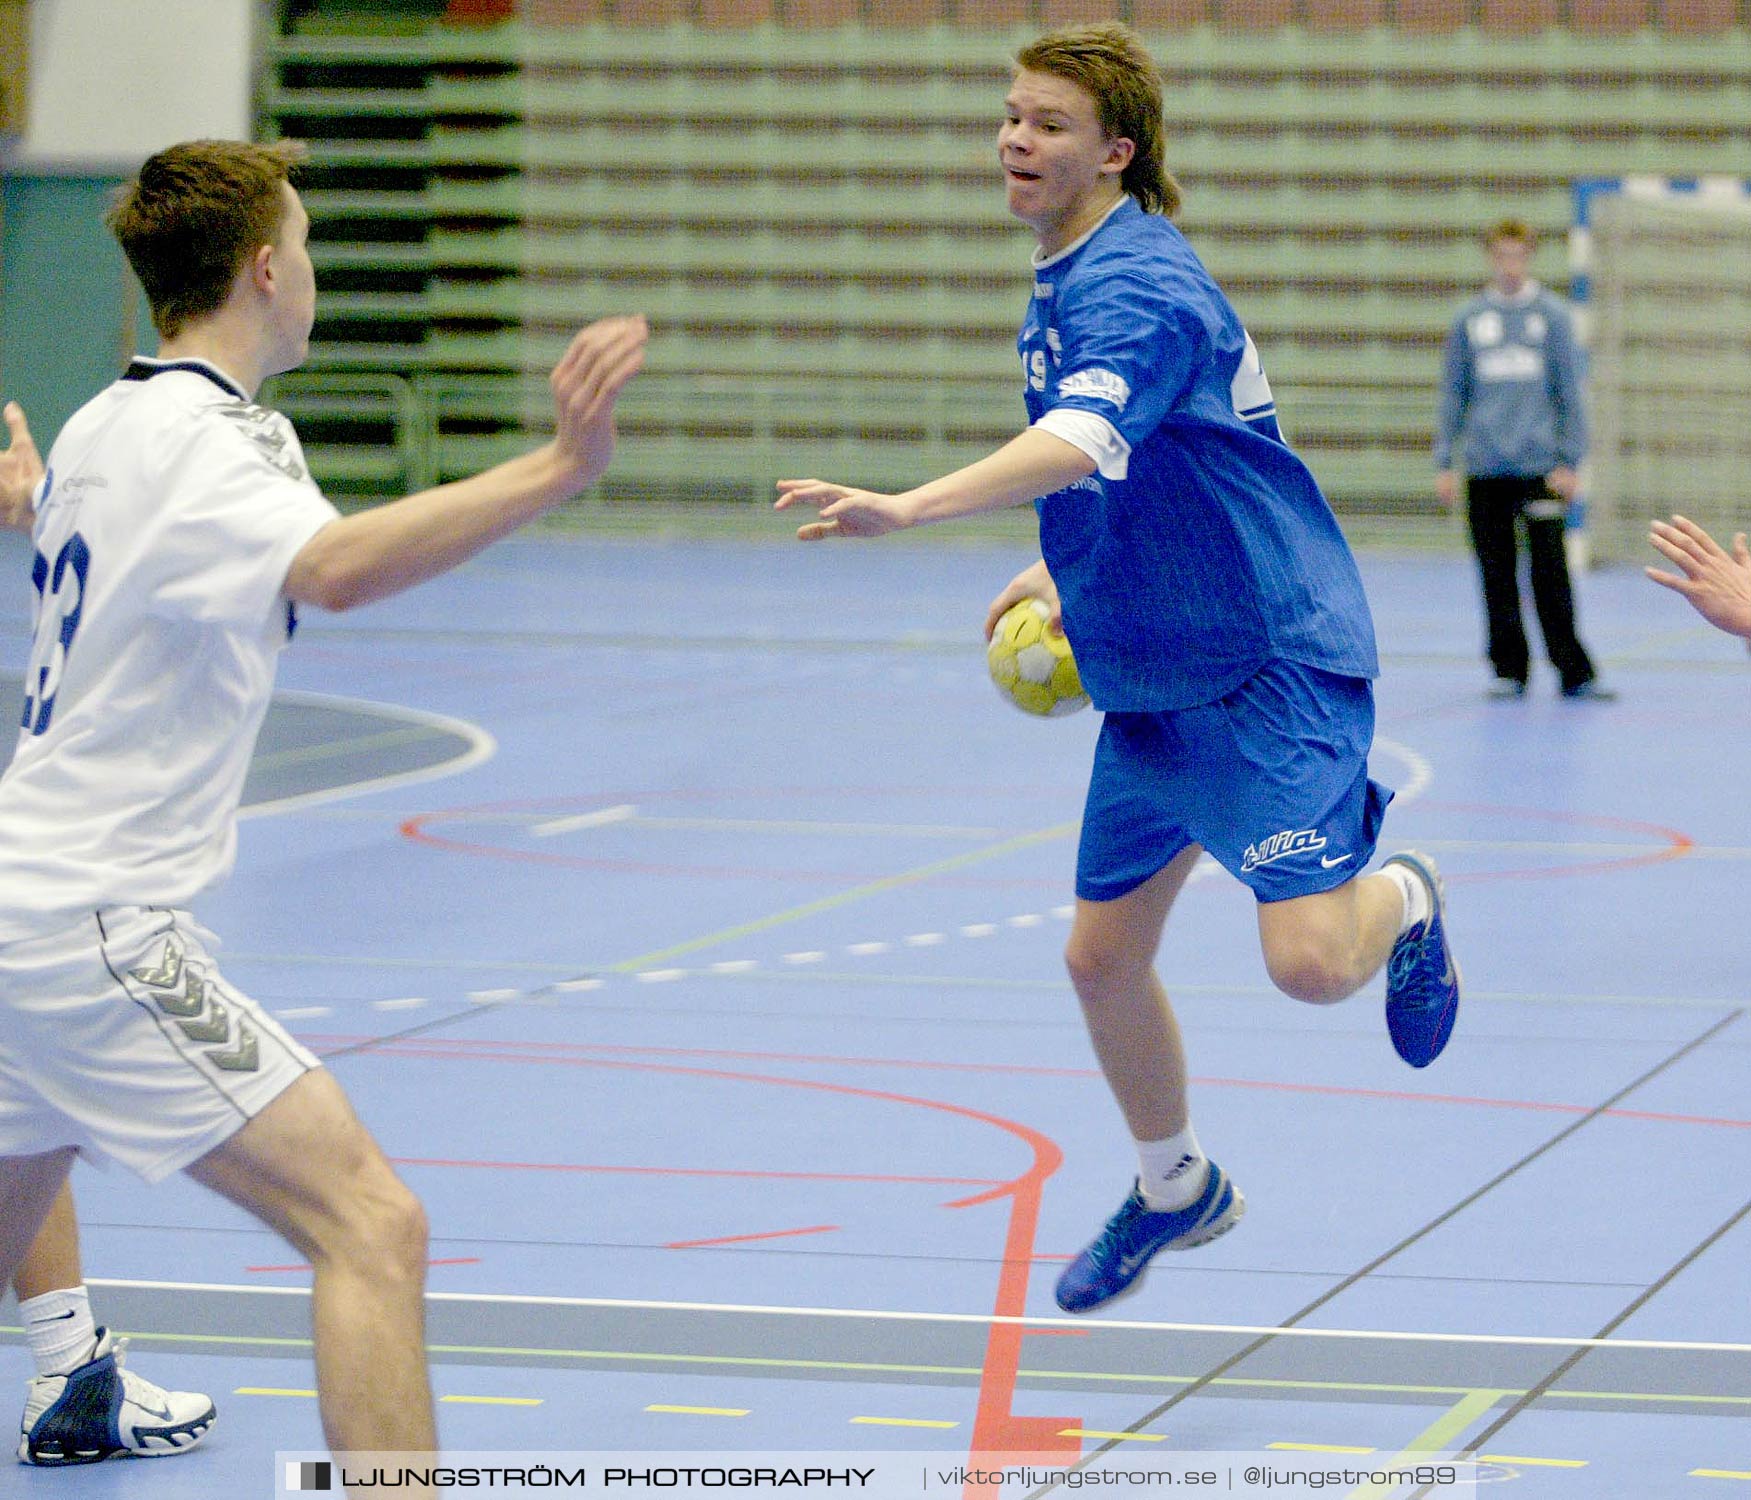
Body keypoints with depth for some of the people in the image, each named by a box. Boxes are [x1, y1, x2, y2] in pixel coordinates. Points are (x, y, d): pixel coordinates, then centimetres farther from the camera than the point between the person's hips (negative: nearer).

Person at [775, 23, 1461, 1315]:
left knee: (1310, 960, -19)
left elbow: (1087, 443, -40)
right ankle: (1177, 1189, 34)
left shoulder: (1137, 284, -21)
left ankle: (1401, 898, 17)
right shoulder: (1063, 287, 10)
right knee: (1103, 958, 12)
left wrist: (909, 508, -52)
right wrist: (1069, 574, 14)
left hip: (1272, 664, -9)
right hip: (1149, 683, 9)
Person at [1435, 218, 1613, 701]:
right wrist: (1444, 462, 6)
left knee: (1549, 572, -6)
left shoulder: (1551, 314, 4)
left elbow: (1569, 391, 4)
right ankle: (1509, 670, 12)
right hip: (1485, 470, 2)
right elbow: (1454, 394, 12)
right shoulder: (1470, 318, 9)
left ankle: (1575, 672, -1)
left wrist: (1570, 461, -2)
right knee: (1497, 575, 4)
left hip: (1539, 463, -2)